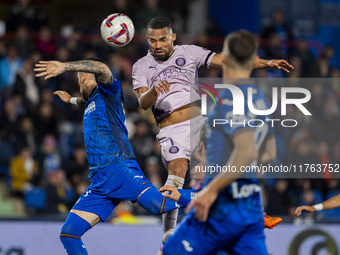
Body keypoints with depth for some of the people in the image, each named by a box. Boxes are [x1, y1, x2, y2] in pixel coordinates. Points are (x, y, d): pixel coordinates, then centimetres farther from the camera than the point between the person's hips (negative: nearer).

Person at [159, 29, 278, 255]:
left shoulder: (230, 98, -12)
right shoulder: (260, 98, 14)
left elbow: (247, 151, -24)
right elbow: (269, 153, 25)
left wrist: (213, 189, -20)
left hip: (224, 202, -8)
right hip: (252, 204, 8)